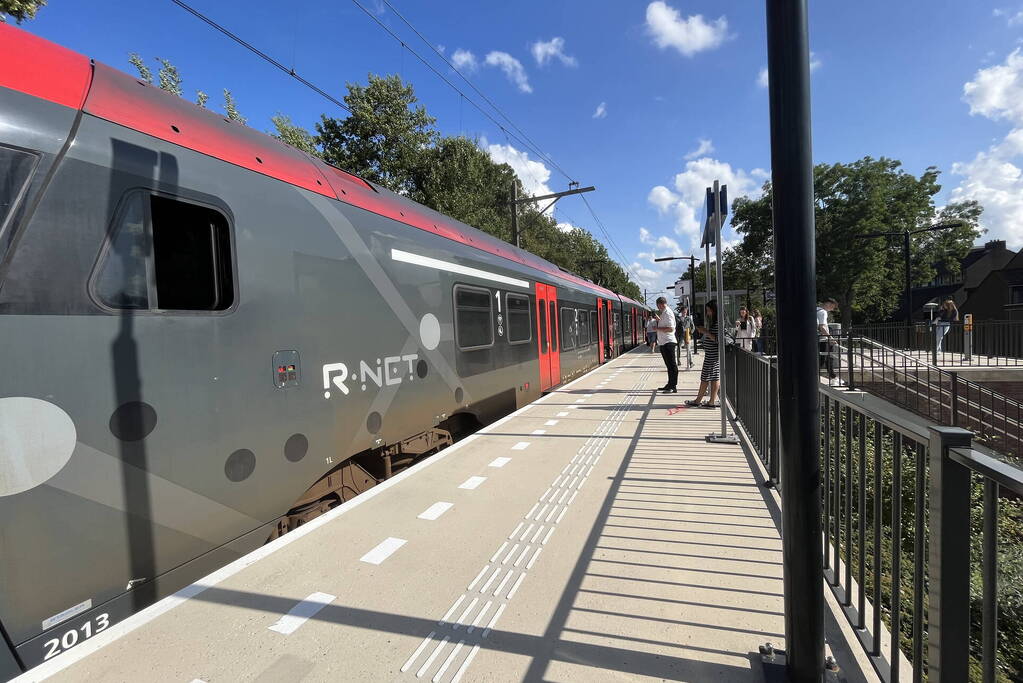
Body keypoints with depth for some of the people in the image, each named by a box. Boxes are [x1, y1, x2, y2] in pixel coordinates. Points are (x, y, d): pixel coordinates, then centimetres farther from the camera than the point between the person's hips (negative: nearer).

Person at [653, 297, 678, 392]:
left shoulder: (668, 313, -15)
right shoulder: (664, 313, 16)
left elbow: (670, 329, -22)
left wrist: (657, 328, -16)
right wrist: (658, 320, 12)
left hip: (668, 342, -11)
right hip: (664, 342, 11)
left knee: (672, 365, -6)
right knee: (669, 365, 16)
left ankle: (674, 387, -3)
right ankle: (670, 385, 25)